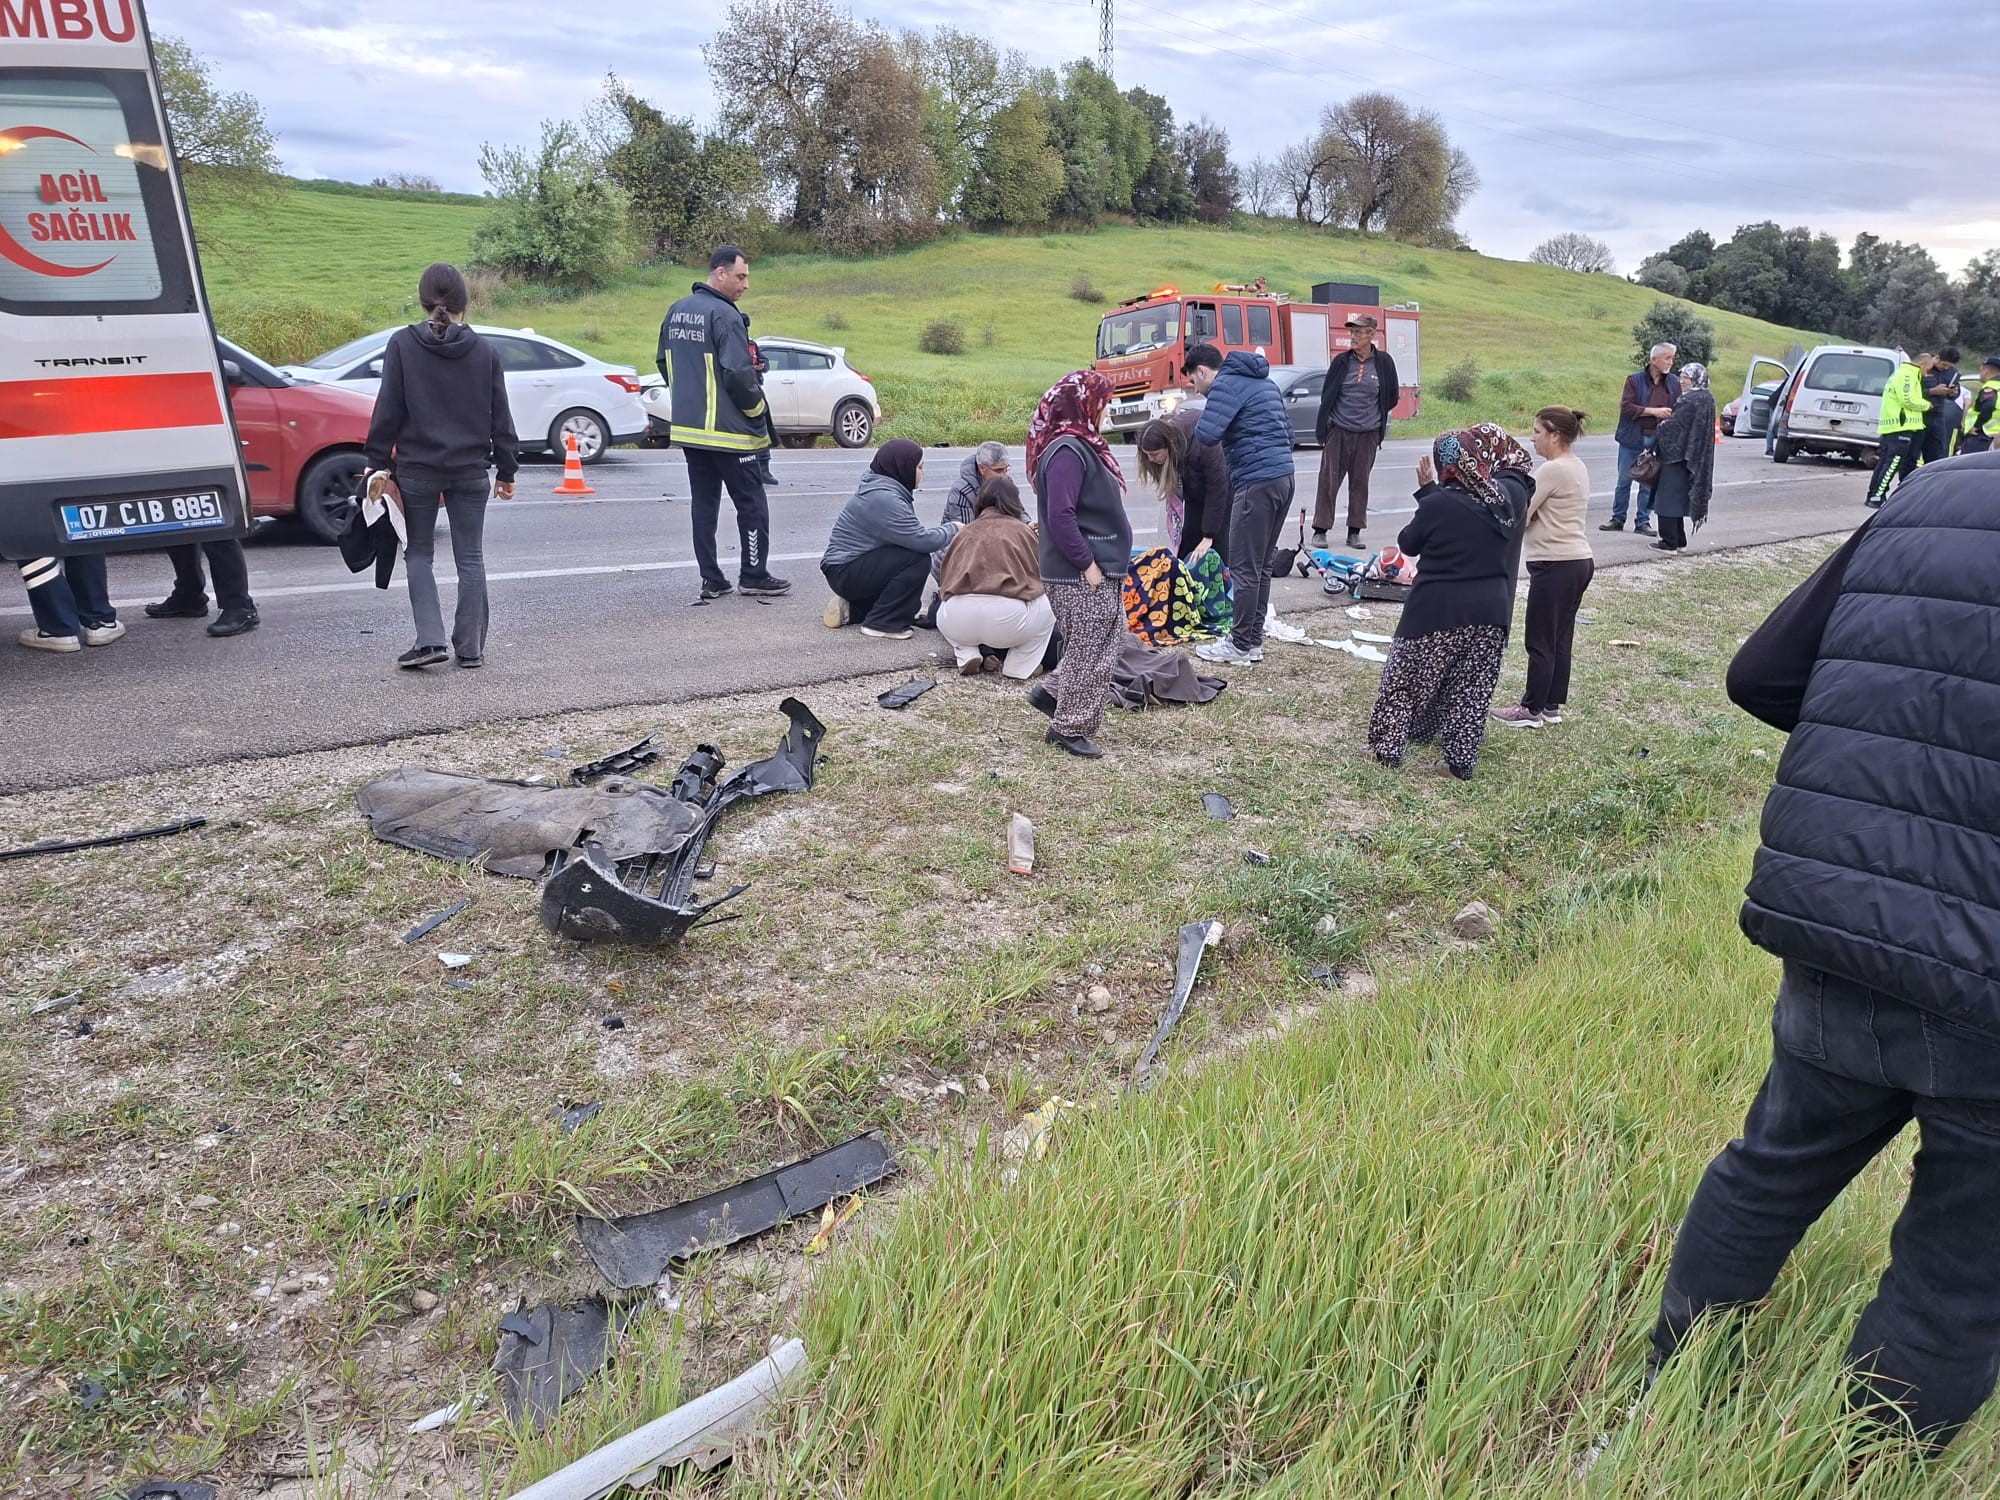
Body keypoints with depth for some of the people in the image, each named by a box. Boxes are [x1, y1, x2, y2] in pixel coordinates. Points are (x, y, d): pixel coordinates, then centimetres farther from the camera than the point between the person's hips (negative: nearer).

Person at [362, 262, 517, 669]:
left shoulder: (402, 344, -5)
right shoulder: (483, 350, 1)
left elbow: (388, 409, -5)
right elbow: (500, 416, 4)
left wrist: (376, 461, 2)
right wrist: (506, 470, 11)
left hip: (417, 468, -1)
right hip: (470, 470, 2)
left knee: (419, 553, 10)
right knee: (470, 558, 8)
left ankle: (430, 640, -2)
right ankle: (471, 648, 12)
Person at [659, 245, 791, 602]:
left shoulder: (677, 311, 10)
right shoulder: (725, 316, -16)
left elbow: (665, 363, 18)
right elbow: (739, 373, -19)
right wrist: (757, 408, -3)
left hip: (688, 427, 8)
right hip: (728, 430, -8)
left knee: (703, 503, 10)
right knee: (751, 504, 3)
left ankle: (711, 579, 12)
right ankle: (754, 576, 8)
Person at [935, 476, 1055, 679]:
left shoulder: (964, 532, 21)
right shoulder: (1023, 531, 14)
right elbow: (1041, 576, 18)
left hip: (957, 623, 3)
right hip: (1009, 619, -3)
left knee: (944, 613, 38)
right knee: (1046, 607, 25)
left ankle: (968, 656, 15)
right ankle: (1019, 668, 15)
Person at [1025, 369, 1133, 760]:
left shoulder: (1081, 444, 14)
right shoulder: (1068, 451, -18)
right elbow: (1060, 516, -24)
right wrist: (1087, 564, -20)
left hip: (1100, 571, 10)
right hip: (1082, 577, -10)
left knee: (1109, 640, 17)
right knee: (1089, 651, 0)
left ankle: (1054, 694, 26)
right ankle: (1069, 728, 13)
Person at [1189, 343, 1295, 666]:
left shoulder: (1227, 383, -8)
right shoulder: (1263, 381, 21)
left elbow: (1206, 435, -18)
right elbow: (1287, 430, 23)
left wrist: (1202, 422, 3)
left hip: (1256, 483, -10)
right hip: (1283, 478, 10)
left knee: (1244, 568, -3)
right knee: (1261, 565, 14)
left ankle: (1240, 646, 3)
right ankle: (1254, 640, 20)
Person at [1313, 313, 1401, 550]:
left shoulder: (1383, 362, 0)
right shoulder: (1341, 361, 1)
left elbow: (1393, 397, 12)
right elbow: (1326, 394, 7)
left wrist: (1374, 414, 13)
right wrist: (1326, 423, 4)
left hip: (1367, 434, 0)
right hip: (1338, 431, 0)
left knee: (1360, 482, 6)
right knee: (1329, 480, -2)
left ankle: (1354, 531, 13)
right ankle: (1320, 530, 4)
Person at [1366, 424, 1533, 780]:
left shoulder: (1438, 505, -18)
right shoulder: (1510, 495, -2)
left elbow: (1407, 543, -1)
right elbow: (1516, 471, 23)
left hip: (1437, 610, -5)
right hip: (1490, 612, 5)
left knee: (1405, 679, 10)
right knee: (1471, 689, 13)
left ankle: (1387, 748, 15)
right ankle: (1462, 760, 16)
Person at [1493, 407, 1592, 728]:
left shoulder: (1552, 470, -16)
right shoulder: (1577, 467, 14)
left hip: (1556, 565, -10)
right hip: (1579, 560, 10)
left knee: (1540, 642, -1)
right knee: (1561, 638, 14)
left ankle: (1532, 710, 8)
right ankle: (1552, 705, 22)